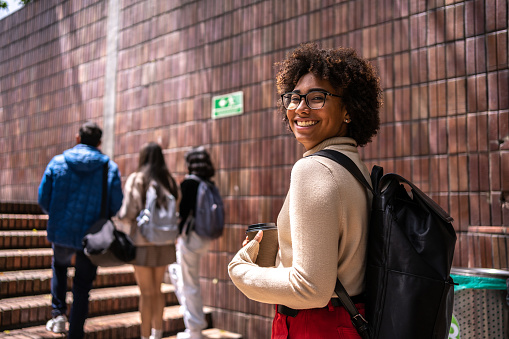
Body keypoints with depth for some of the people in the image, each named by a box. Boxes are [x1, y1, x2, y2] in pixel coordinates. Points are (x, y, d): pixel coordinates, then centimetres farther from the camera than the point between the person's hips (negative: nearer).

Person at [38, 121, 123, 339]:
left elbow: (43, 199, -1)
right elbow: (116, 207, -4)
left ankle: (58, 313, 23)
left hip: (61, 234, 2)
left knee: (59, 265, 33)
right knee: (82, 290, 13)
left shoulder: (57, 162, -3)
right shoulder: (110, 167, -5)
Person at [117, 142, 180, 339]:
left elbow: (127, 213, -13)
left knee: (147, 293, 5)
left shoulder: (137, 179, -8)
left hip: (143, 243, -5)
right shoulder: (169, 181, 5)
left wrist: (121, 216, 8)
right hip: (165, 243, 5)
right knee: (157, 290, 20)